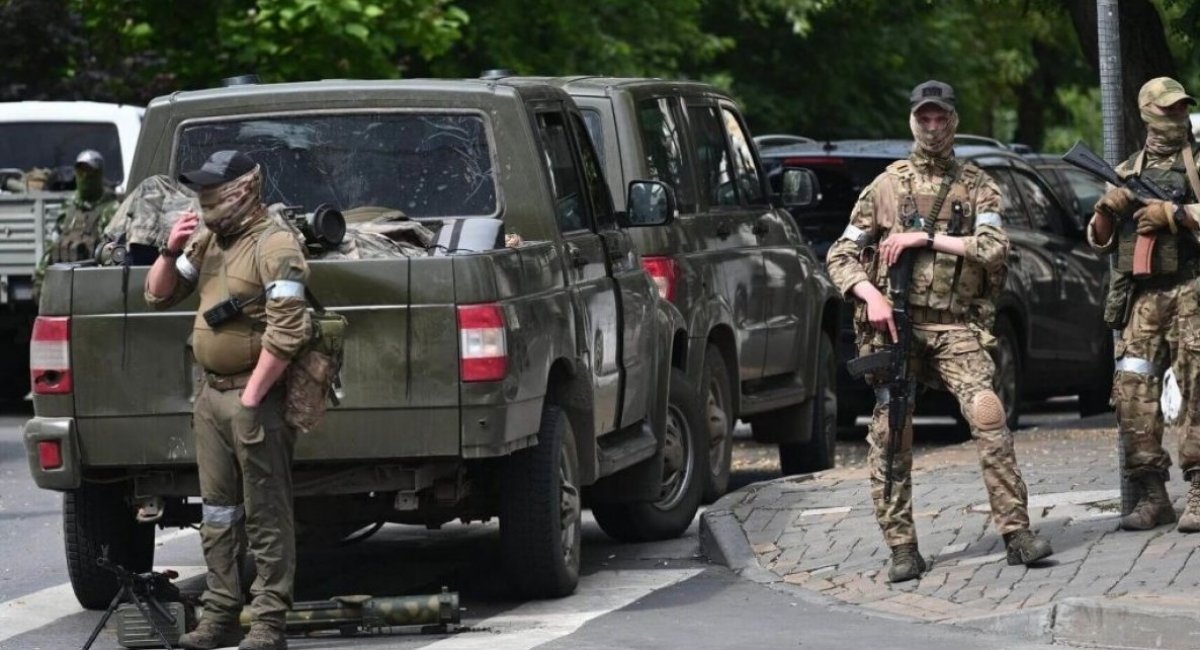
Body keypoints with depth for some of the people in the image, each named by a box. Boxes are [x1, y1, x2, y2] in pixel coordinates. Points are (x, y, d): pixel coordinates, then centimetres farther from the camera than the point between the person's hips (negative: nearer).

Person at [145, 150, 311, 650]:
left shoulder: (274, 247, -13)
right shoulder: (207, 242, 13)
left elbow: (288, 331, -21)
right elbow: (158, 296, 21)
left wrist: (252, 397, -20)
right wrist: (170, 252, 0)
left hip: (255, 397, -9)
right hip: (211, 393, 9)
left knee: (266, 515, -4)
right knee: (217, 514, 12)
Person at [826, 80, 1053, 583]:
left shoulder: (976, 186, 11)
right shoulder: (885, 187, 14)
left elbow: (993, 249, -5)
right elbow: (841, 256, 12)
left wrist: (926, 238, -9)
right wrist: (870, 296, -7)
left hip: (956, 326, -1)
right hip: (895, 322, 1)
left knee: (988, 417, -18)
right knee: (890, 434, -4)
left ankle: (1016, 532, -17)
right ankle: (902, 549, 2)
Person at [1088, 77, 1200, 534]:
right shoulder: (1127, 172, 19)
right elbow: (1099, 240, 21)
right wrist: (1107, 210, 2)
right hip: (1144, 295, 4)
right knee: (1132, 391, -5)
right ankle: (1152, 495, 1)